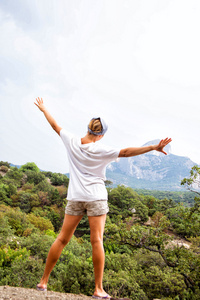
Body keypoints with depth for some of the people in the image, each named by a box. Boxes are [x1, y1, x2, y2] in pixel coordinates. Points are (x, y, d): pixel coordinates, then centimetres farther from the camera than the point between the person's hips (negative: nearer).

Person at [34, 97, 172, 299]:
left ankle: (43, 281, 18)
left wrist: (43, 109, 31)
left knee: (62, 239, 10)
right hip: (96, 197, -4)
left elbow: (55, 126, 15)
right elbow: (126, 152, -16)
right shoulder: (101, 151, -9)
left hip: (75, 198, 4)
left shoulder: (72, 142, 1)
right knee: (96, 241, -1)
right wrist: (153, 147, -15)